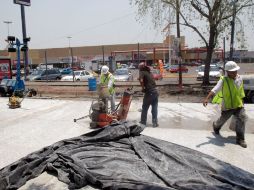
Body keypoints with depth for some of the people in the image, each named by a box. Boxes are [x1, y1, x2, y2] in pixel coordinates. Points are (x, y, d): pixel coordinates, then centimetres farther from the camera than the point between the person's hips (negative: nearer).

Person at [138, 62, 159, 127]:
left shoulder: (142, 72, -5)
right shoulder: (149, 72, 17)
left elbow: (141, 80, -23)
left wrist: (143, 88, -10)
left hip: (149, 93, -6)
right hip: (155, 92, 6)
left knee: (144, 109, 9)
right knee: (154, 109, 13)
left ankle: (143, 123, 18)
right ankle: (155, 123, 18)